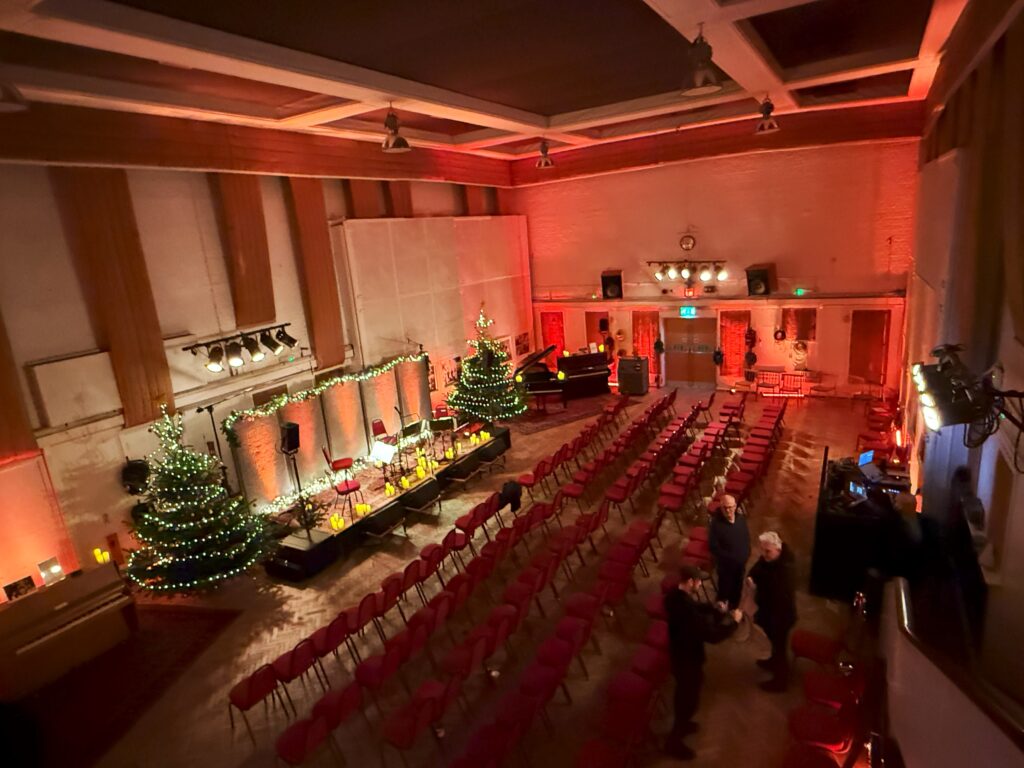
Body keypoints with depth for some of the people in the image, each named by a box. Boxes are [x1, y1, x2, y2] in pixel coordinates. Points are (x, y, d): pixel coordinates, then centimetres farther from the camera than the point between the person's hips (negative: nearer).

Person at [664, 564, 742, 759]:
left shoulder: (673, 595, -11)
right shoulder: (687, 611, -39)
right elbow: (713, 636, -31)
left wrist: (716, 610, 0)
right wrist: (734, 621, -18)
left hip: (678, 653, 8)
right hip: (688, 659, -8)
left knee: (683, 692, 30)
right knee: (690, 699, 13)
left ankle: (681, 724, 53)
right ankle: (673, 741, 30)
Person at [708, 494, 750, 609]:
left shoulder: (741, 519, -5)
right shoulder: (715, 523, -22)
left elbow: (747, 538, 7)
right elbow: (713, 547, -21)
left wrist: (746, 555, -6)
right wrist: (730, 558, -21)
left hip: (741, 563, 5)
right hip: (725, 565, -5)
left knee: (737, 590, 21)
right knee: (724, 591, 8)